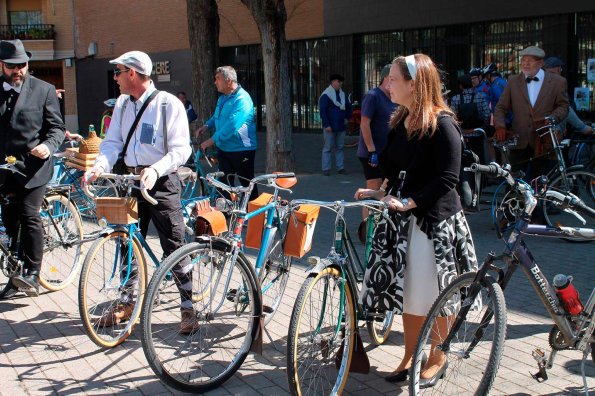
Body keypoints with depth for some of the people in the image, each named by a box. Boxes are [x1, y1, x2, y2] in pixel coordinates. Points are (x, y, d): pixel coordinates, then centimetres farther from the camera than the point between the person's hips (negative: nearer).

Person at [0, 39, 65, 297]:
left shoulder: (44, 90, 1)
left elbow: (56, 127, 2)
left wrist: (48, 146, -17)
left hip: (32, 166, -4)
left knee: (29, 217, -13)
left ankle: (33, 275, -7)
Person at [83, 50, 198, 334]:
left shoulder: (169, 104, -10)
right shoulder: (122, 104, 9)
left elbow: (180, 150, -14)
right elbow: (112, 142, 6)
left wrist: (155, 170, -30)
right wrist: (99, 166, -14)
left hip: (161, 182, -6)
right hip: (131, 180, 6)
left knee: (174, 246, -5)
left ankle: (188, 308, 5)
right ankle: (126, 303, 26)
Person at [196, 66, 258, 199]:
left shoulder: (241, 99, -19)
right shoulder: (222, 98, 11)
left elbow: (232, 125, -28)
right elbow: (216, 116, 27)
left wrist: (212, 140, -26)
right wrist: (207, 126, 6)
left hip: (241, 149, -8)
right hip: (223, 148, 8)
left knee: (247, 183, 5)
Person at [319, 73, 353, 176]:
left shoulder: (342, 94, 13)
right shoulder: (326, 95, -8)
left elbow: (349, 107, 27)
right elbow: (322, 111, -13)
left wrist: (347, 117, 14)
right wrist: (326, 125, -17)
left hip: (341, 126, 6)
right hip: (330, 127, -6)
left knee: (339, 147, 10)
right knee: (328, 148, -2)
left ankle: (340, 167, 14)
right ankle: (326, 169, 2)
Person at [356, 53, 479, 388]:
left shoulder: (442, 124, -15)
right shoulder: (401, 121, 8)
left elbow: (447, 178, -20)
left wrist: (407, 202, -22)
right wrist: (381, 192, -2)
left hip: (435, 219, -7)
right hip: (404, 217, 7)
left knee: (432, 295, 5)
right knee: (406, 290, 13)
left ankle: (437, 359, 25)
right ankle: (411, 356, 28)